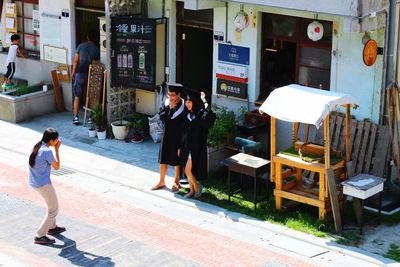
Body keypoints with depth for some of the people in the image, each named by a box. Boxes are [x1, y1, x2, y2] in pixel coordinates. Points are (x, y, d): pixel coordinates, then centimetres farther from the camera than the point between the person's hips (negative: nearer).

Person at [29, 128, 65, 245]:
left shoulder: (37, 146, 3)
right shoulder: (47, 151, -23)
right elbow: (57, 166, -10)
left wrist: (54, 148, 5)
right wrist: (57, 149, -6)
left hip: (34, 182, 9)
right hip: (43, 184, -9)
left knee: (52, 204, 29)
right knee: (53, 210, 3)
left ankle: (52, 227, 44)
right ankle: (40, 236, 3)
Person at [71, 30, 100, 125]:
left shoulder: (81, 46, -2)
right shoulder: (97, 49, -2)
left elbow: (75, 61, -2)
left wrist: (73, 72, 9)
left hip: (80, 74, -1)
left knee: (77, 97, 4)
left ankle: (76, 117, -3)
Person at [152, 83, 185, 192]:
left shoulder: (184, 105, -15)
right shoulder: (167, 102, -3)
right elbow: (161, 116, -9)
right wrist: (169, 108, -20)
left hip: (178, 137, -4)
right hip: (167, 135, 4)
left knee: (177, 160, 9)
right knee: (163, 159, 10)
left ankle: (176, 182, 26)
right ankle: (161, 182, 23)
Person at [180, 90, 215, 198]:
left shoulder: (202, 114, -14)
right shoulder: (186, 114, 5)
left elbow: (211, 117, -38)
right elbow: (182, 132, 11)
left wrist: (205, 103, -34)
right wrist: (180, 147, 13)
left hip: (196, 147, -6)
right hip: (186, 146, 7)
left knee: (188, 170, -6)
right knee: (188, 170, 12)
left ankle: (197, 186, 17)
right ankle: (192, 190, 27)